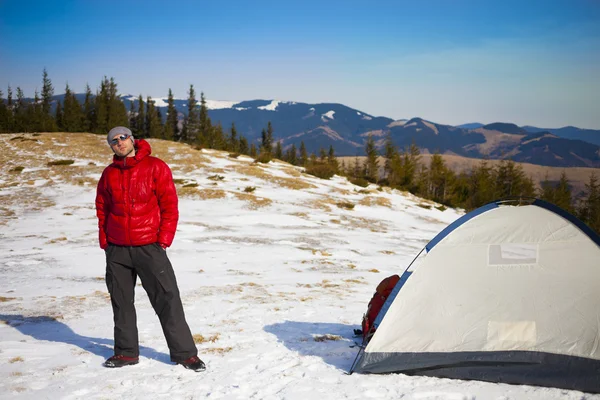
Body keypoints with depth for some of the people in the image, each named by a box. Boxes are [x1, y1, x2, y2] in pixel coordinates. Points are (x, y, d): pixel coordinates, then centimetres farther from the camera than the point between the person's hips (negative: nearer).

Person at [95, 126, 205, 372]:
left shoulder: (155, 167, -3)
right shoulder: (109, 173, 9)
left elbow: (170, 206, -4)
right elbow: (102, 209, 17)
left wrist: (163, 241, -10)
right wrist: (104, 242, 8)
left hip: (149, 247, -4)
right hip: (116, 250, 4)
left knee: (167, 299, -5)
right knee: (121, 301, 10)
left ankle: (184, 353, 2)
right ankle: (126, 352, 22)